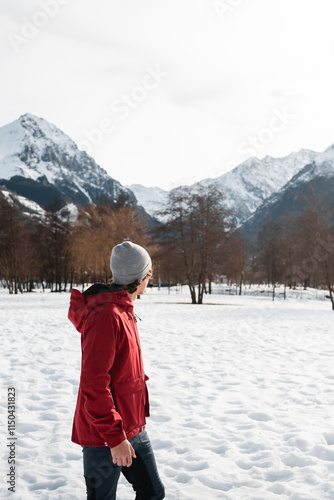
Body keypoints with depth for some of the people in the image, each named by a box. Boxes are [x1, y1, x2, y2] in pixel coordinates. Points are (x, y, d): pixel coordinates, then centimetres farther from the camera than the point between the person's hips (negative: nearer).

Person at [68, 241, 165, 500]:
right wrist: (115, 437, -23)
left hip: (133, 429, 9)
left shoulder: (124, 312, 8)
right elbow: (93, 386, -26)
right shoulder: (106, 317, -23)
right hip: (104, 436, -9)